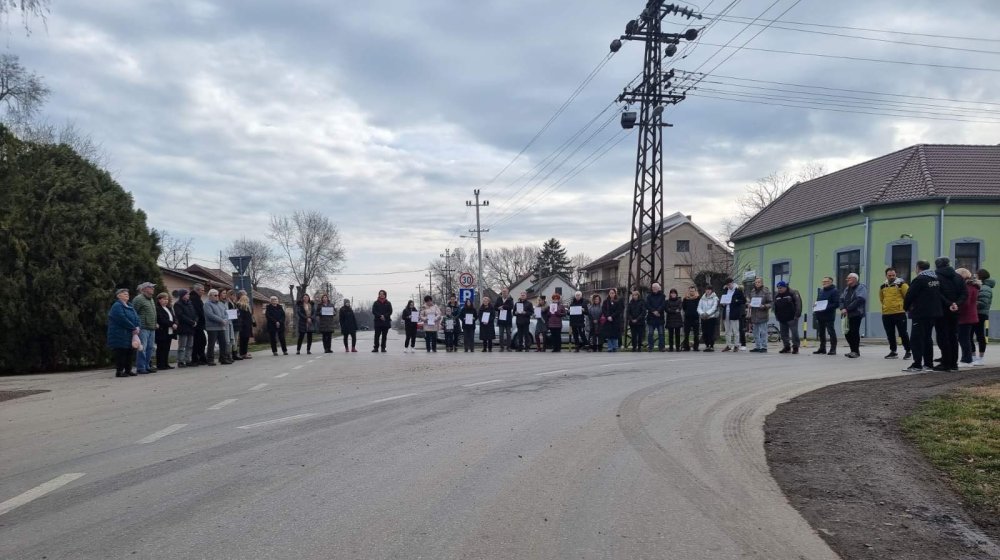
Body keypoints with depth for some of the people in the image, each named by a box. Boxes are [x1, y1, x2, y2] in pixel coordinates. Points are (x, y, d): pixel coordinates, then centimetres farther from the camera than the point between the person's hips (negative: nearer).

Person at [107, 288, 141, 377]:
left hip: (130, 335, 8)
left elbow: (136, 317, 13)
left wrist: (137, 328, -6)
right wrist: (133, 328, -17)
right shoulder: (117, 306, -10)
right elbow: (122, 319, -20)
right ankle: (119, 371, -2)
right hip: (120, 335, -8)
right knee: (121, 353, -6)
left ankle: (128, 370, 15)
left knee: (130, 352, 9)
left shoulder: (130, 306, 18)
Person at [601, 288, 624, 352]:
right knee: (609, 335, -1)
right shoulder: (606, 302, 9)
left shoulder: (618, 302, 3)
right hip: (608, 321, 1)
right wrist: (607, 317, -13)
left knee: (615, 335, -1)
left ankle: (615, 347, 6)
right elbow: (603, 310, 2)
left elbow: (619, 311, -4)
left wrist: (612, 317, -14)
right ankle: (610, 348, 4)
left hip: (616, 321, -1)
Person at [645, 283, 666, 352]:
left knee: (661, 333, 2)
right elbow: (647, 305, -2)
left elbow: (663, 305, -5)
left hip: (660, 318, 0)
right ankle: (650, 347, 3)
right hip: (651, 318, 0)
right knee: (650, 333, 0)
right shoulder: (649, 296, 8)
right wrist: (654, 311, -15)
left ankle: (661, 347, 6)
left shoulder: (662, 296, 7)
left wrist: (658, 311, -18)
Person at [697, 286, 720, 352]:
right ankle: (707, 346, 14)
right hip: (703, 318, 4)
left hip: (712, 317, -4)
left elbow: (714, 307, -10)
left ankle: (712, 346, -3)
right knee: (704, 333, 4)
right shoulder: (702, 298, 14)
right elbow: (699, 307, 8)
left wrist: (707, 313, -21)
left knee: (711, 332, -9)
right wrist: (702, 313, -12)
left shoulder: (715, 298, 1)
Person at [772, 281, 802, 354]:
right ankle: (786, 347, 18)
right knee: (783, 333, 9)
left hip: (792, 318, -7)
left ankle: (795, 347, 0)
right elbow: (775, 307, 22)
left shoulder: (793, 293, -7)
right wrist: (777, 316, 16)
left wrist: (797, 315, -17)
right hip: (782, 318, 7)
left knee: (794, 332, -6)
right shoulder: (777, 295, 13)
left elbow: (798, 304, -13)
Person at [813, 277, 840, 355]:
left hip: (829, 316, -8)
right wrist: (815, 309, 7)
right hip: (820, 316, 8)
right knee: (821, 332, 12)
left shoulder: (834, 291, -6)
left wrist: (827, 307, -23)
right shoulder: (820, 291, 17)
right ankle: (822, 348, 20)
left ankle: (833, 349, -3)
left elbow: (837, 304, -13)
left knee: (831, 332, -6)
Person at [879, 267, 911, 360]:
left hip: (899, 313, -5)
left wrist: (904, 305, 1)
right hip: (886, 314, 6)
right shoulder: (883, 287, 12)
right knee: (890, 334, 11)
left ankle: (908, 352, 8)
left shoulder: (901, 284, -6)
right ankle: (893, 352, 22)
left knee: (903, 333, -2)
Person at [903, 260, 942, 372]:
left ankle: (917, 365, -8)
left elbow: (909, 295, -14)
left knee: (916, 339, -5)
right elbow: (939, 294, 16)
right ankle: (928, 363, 19)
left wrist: (906, 307, 3)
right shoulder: (936, 279, 10)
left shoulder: (919, 279, -15)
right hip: (934, 312, 8)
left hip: (920, 314, -8)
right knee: (927, 338, 16)